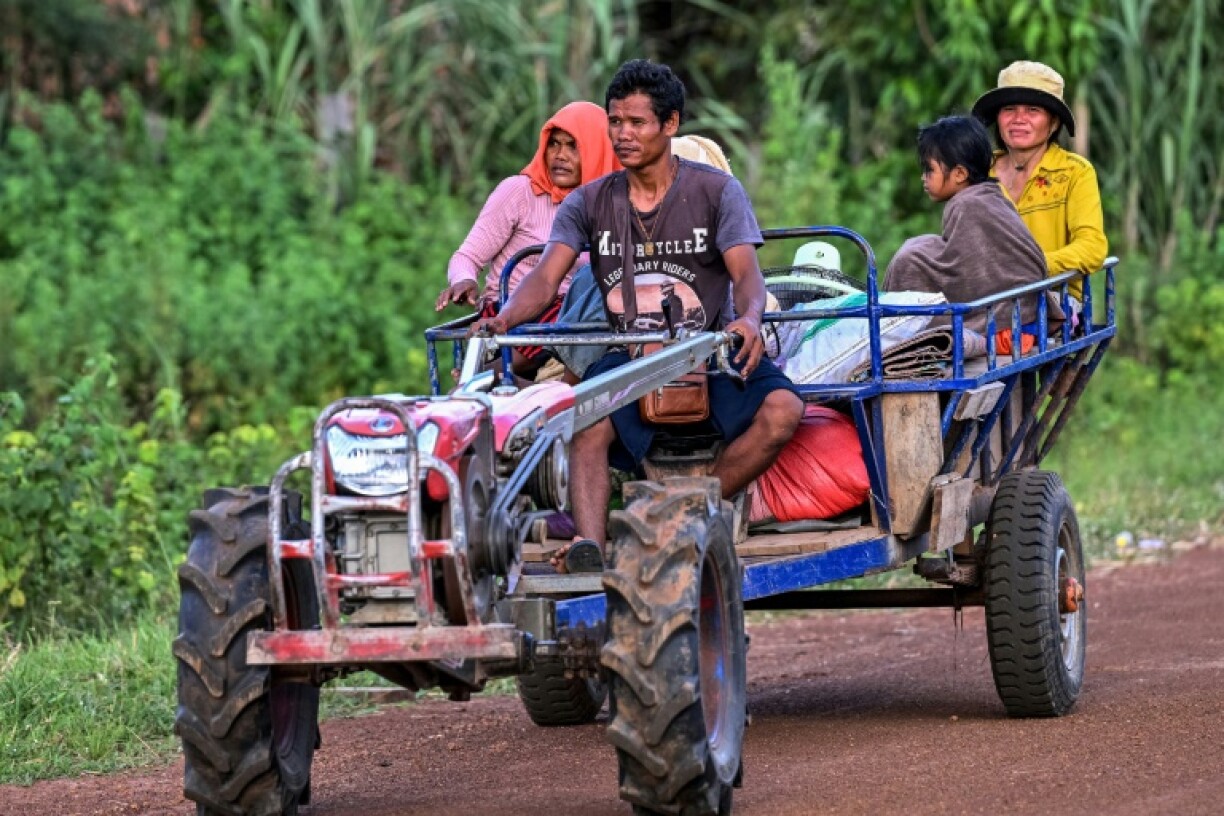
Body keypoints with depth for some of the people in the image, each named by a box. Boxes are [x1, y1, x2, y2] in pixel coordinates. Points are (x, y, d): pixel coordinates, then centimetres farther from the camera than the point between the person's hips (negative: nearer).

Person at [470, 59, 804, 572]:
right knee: (588, 426, -34)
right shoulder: (589, 203, 9)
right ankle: (588, 548, -49)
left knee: (782, 408, -30)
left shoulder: (716, 192, 3)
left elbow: (746, 272, -9)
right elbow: (547, 276, -3)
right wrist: (505, 318, -26)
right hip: (628, 358, 0)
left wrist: (749, 319, -34)